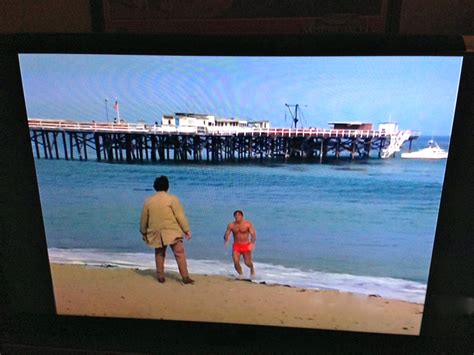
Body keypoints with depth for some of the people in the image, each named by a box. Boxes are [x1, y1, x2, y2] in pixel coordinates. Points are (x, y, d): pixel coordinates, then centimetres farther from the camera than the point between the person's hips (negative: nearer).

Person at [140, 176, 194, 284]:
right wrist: (187, 230, -4)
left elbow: (144, 219, 12)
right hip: (172, 232, -3)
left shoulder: (148, 201, 6)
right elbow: (180, 216, -8)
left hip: (156, 233, 4)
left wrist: (144, 232, 25)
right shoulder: (172, 199, -5)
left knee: (159, 254, 18)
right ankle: (185, 277, -8)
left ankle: (160, 276, 18)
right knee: (179, 253, -3)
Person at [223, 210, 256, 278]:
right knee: (236, 262, -13)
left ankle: (252, 268, 38)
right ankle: (240, 274, 15)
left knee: (247, 262, 0)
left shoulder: (248, 224, -9)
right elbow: (226, 234, 0)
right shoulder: (231, 225, -2)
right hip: (236, 246, 2)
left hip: (246, 246, -2)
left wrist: (253, 243, -31)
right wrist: (226, 241, -24)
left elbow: (253, 234, -13)